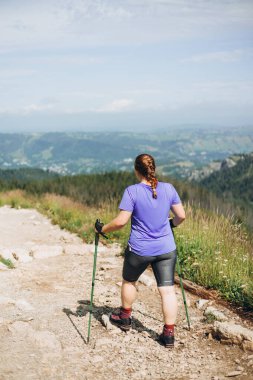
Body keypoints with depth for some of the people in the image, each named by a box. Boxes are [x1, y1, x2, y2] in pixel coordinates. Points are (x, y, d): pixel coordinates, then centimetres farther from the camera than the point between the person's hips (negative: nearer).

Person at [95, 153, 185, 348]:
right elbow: (181, 216, 5)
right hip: (166, 249, 2)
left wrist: (102, 229, -1)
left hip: (139, 250, -2)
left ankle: (125, 318, 40)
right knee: (168, 290, 4)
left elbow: (121, 221, -16)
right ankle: (169, 334, 4)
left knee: (129, 281, 23)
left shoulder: (132, 191, -13)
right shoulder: (169, 188, -2)